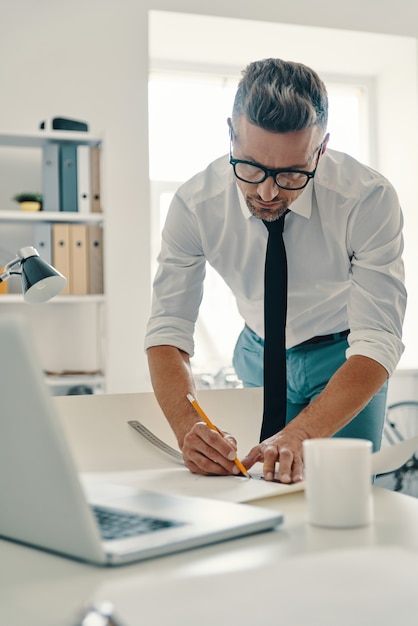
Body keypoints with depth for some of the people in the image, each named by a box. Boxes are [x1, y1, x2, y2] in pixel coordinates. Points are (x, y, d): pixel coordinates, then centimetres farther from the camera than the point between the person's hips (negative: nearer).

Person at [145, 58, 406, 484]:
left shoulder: (369, 200, -30)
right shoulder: (195, 204, -23)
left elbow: (377, 343, -32)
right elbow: (167, 328, -22)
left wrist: (299, 436, -47)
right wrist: (188, 426, -41)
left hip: (346, 358, -1)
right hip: (258, 353, 2)